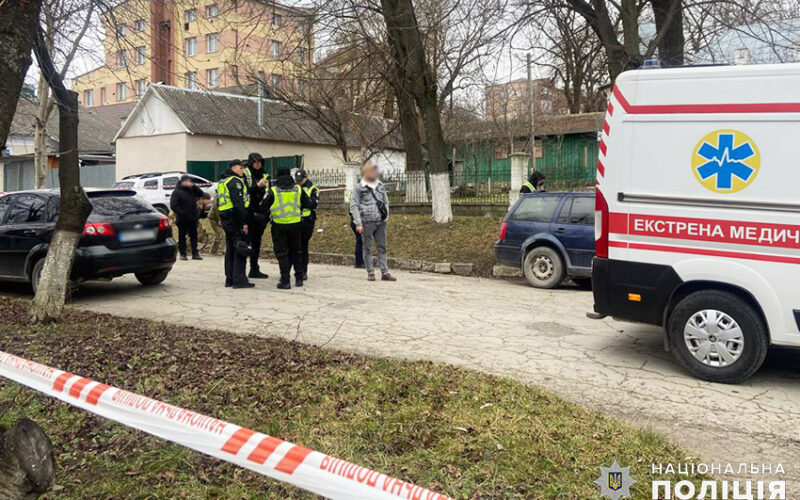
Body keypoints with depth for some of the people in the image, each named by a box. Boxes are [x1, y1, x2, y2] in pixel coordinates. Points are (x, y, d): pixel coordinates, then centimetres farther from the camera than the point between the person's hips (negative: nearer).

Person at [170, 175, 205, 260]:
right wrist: (181, 213, -18)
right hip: (182, 219, -5)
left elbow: (201, 194, 3)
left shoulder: (192, 190, 11)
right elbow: (173, 205, -10)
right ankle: (182, 254, 10)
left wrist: (193, 186, -6)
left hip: (193, 218, 5)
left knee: (194, 236, 6)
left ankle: (195, 253, 11)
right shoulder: (177, 191, -5)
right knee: (182, 236, 4)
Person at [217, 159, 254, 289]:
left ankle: (229, 279, 18)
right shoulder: (235, 181, -11)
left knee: (230, 249, 14)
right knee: (240, 249, -8)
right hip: (236, 220, -10)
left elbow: (219, 203, 22)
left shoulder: (222, 182, 20)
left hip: (225, 219, 10)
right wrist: (244, 222, -21)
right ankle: (239, 279, -10)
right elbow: (239, 204, -20)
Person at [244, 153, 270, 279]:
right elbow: (245, 191, -15)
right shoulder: (245, 174, -2)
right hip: (248, 212, -5)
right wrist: (257, 185, -27)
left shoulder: (265, 175, 12)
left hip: (261, 213, 5)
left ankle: (255, 270, 20)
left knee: (257, 241, 12)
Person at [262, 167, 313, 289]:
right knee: (296, 251, 16)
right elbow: (308, 204, 6)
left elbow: (264, 206, -2)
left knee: (281, 253, 5)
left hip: (279, 225, -2)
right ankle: (299, 278, 20)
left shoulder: (273, 190, -6)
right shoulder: (298, 189, 1)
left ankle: (285, 281, 2)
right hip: (295, 224, 3)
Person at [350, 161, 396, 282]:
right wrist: (358, 223, -12)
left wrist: (386, 215, 8)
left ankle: (385, 273, 8)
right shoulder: (359, 188, -3)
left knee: (382, 247, 5)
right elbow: (354, 206, -6)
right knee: (367, 248, 4)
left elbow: (386, 201, 20)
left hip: (381, 222, 4)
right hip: (367, 222, -4)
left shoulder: (380, 186, 11)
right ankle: (370, 273, 12)